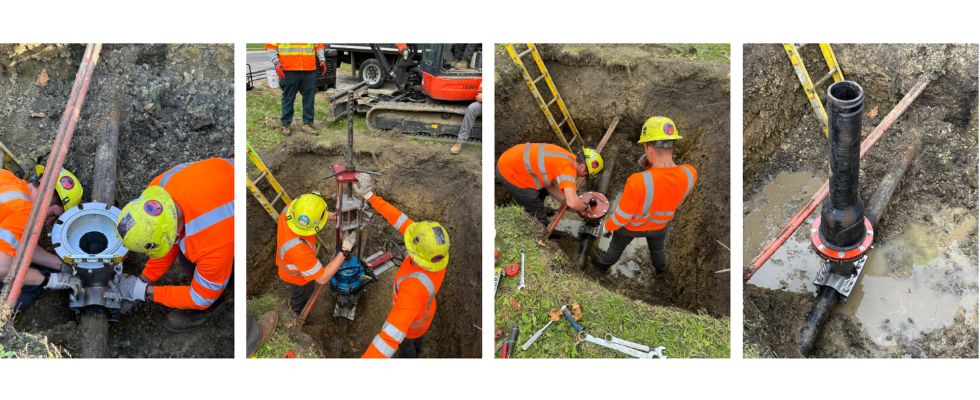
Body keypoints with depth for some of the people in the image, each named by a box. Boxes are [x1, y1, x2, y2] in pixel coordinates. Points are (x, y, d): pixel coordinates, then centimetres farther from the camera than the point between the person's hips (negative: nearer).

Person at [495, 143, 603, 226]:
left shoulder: (567, 157, 3)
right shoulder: (568, 169, -25)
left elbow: (550, 185, 10)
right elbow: (573, 203, -35)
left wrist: (566, 201, 4)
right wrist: (584, 208, -14)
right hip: (510, 174, -9)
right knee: (537, 211, 4)